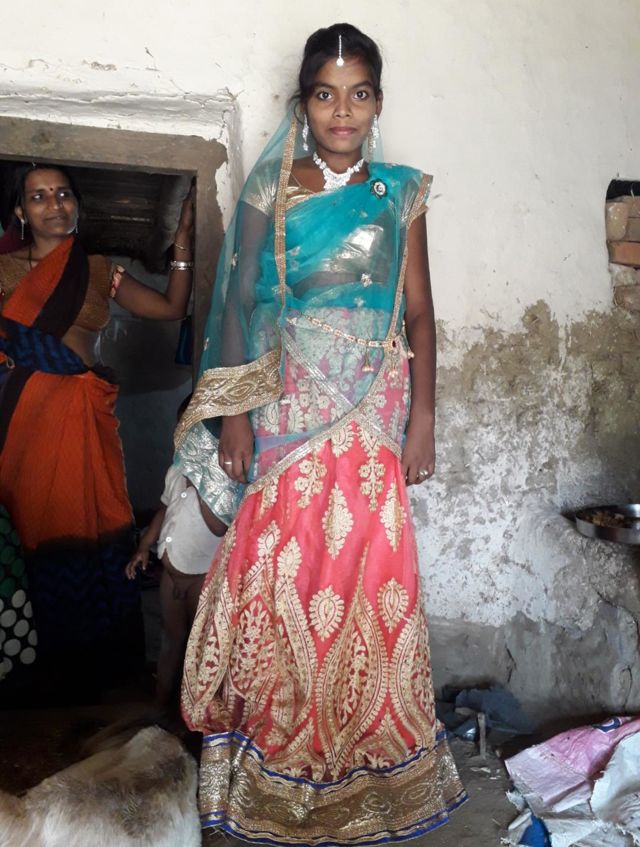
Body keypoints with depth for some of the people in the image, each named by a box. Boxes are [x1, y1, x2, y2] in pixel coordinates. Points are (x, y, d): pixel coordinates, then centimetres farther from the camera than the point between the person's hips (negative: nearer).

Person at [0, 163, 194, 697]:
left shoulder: (100, 272, 11)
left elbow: (173, 308, 8)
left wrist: (184, 240, 4)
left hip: (84, 418, 1)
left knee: (92, 528, 2)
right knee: (44, 532, 6)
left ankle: (101, 654, 22)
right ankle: (63, 661, 24)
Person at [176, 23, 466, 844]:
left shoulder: (400, 193, 7)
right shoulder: (271, 191, 4)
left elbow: (418, 313, 5)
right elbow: (242, 306, 2)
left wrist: (422, 419, -1)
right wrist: (236, 416, -3)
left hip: (371, 410, 1)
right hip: (286, 402, 0)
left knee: (365, 574, 3)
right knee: (277, 572, 3)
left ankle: (360, 762, 24)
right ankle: (275, 767, 23)